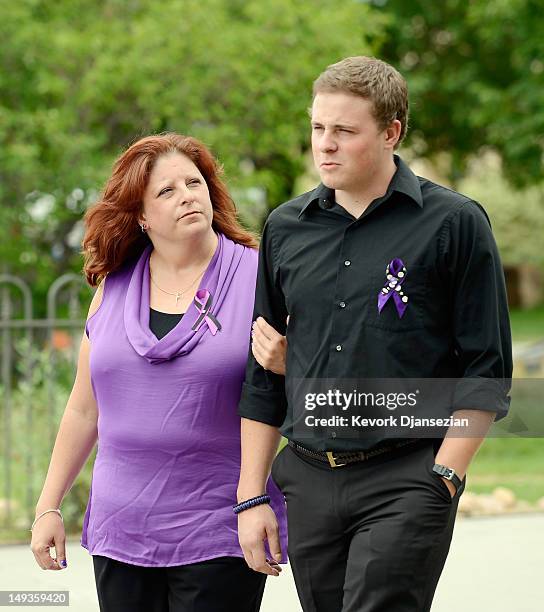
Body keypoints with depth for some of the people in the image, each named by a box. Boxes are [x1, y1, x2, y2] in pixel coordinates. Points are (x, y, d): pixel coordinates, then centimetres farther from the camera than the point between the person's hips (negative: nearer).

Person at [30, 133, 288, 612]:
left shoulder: (258, 278, -3)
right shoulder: (113, 288, 8)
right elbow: (84, 411, 14)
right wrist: (49, 506, 14)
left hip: (219, 536, -3)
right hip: (121, 532, 4)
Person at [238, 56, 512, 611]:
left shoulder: (454, 223, -2)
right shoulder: (286, 228, 11)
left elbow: (487, 371, -2)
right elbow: (262, 377, 15)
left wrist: (442, 480, -9)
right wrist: (251, 496, 10)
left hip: (406, 483, -5)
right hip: (309, 482, 5)